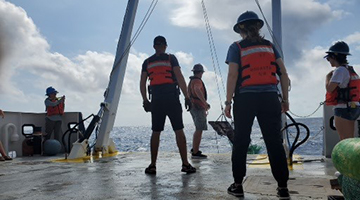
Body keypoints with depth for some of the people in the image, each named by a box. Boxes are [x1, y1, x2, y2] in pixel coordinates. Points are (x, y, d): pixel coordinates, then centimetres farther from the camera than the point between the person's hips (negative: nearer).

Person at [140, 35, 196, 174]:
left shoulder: (147, 62, 12)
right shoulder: (171, 58, 2)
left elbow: (142, 84, 9)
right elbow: (180, 78, -6)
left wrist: (145, 101, 14)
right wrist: (187, 97, -6)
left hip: (156, 101, 3)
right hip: (172, 99, -3)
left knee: (155, 132, 7)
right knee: (179, 131, -1)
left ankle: (152, 165, 7)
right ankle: (185, 164, -1)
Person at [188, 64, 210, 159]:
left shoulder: (191, 81, 20)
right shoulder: (197, 81, -11)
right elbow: (197, 90, -34)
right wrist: (205, 102, -42)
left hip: (193, 107, 10)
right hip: (199, 107, -10)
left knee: (198, 129, 19)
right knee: (199, 130, -10)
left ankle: (194, 149, 25)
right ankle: (195, 153, -11)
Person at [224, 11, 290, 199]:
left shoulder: (237, 47, 2)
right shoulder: (270, 46, 12)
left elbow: (232, 76, -7)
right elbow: (283, 74, 8)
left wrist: (228, 102, -5)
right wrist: (285, 99, 13)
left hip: (245, 99, -2)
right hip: (269, 98, 3)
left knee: (241, 142, 7)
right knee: (274, 142, 5)